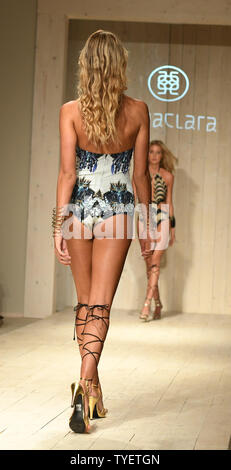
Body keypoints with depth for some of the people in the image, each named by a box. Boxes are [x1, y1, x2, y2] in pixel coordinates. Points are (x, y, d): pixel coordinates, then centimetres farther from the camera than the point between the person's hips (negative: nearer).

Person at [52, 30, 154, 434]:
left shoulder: (70, 111, -4)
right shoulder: (137, 111, -2)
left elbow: (67, 172, -9)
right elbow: (141, 174, 1)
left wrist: (59, 224, -6)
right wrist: (147, 224, 10)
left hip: (79, 209, 1)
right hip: (117, 210, -1)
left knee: (84, 302, 14)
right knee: (100, 304, -1)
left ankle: (93, 391, 23)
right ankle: (85, 387, -18)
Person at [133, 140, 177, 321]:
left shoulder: (167, 176, 7)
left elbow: (169, 202, 12)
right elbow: (134, 198, 4)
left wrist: (173, 227, 12)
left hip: (162, 219, -1)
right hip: (144, 219, 1)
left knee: (155, 262, -11)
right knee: (149, 263, 4)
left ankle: (147, 304, -14)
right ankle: (158, 303, 15)